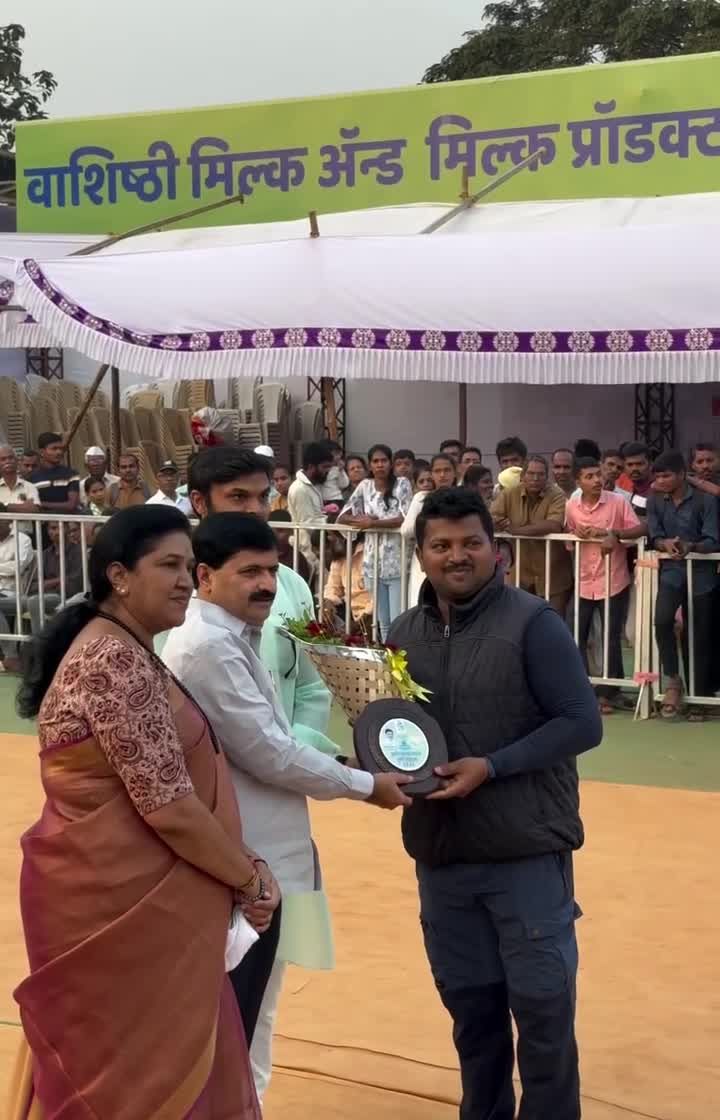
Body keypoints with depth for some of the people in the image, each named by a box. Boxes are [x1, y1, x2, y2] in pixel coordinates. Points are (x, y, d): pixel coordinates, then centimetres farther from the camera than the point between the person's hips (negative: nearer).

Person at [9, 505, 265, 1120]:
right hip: (117, 898, -10)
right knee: (136, 1070, 2)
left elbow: (170, 784, 15)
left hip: (129, 891, 10)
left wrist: (241, 864, 5)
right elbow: (168, 807, -23)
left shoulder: (125, 652, 13)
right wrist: (248, 877, -9)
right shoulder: (116, 663, -21)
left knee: (109, 1066, 19)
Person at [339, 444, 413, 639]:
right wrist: (360, 519, -11)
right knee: (382, 621, 9)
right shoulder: (365, 486, 9)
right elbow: (342, 516, 8)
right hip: (373, 560, 4)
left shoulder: (402, 484, -2)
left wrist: (372, 523, -16)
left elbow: (406, 519, -14)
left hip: (397, 561, -4)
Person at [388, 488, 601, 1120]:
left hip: (527, 852, -5)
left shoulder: (532, 624, -9)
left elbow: (582, 723, -13)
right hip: (440, 852, 5)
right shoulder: (405, 634, 7)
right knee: (469, 1003, 15)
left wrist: (492, 767, -21)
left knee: (541, 1005, 3)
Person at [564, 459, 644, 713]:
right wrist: (577, 536, -10)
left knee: (611, 640, 1)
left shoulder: (618, 502, -9)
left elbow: (639, 530, -10)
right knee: (577, 638, 5)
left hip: (613, 582, -3)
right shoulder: (570, 506, 0)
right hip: (583, 582, 3)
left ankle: (607, 694, 11)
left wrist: (614, 534, -24)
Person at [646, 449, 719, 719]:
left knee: (698, 637, 6)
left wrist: (690, 547, -33)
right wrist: (666, 544, -25)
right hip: (671, 572, 2)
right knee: (662, 620, -24)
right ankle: (672, 680, -6)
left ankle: (697, 697, 19)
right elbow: (653, 536, -2)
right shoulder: (655, 500, 2)